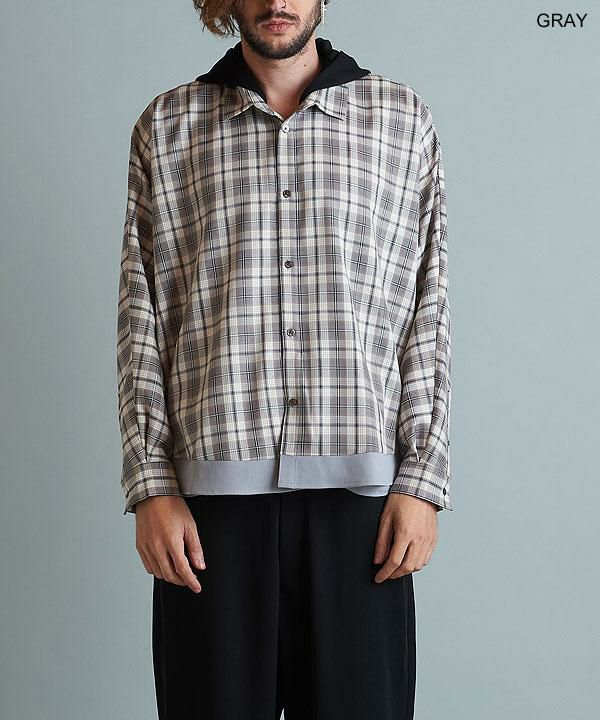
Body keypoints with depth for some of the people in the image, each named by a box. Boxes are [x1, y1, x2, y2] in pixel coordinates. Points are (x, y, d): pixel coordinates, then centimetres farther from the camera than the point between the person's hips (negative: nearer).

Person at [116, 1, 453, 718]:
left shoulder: (404, 120, 10)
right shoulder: (166, 126, 11)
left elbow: (429, 316, 6)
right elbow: (142, 317, 7)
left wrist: (423, 482, -2)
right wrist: (151, 487, -1)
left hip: (360, 492, 0)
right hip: (212, 492, 0)